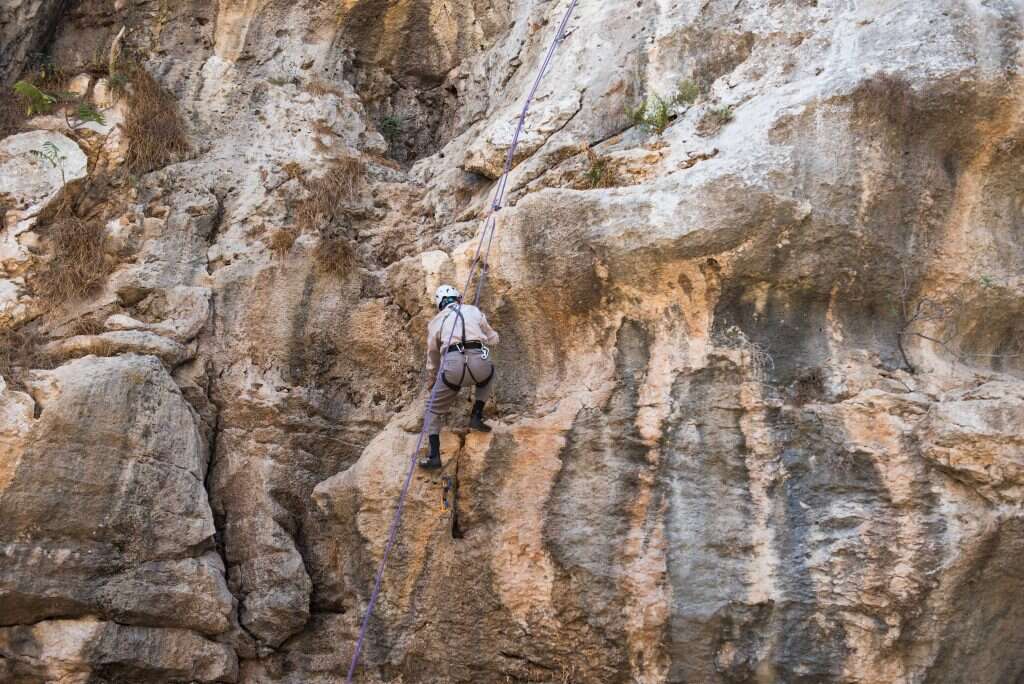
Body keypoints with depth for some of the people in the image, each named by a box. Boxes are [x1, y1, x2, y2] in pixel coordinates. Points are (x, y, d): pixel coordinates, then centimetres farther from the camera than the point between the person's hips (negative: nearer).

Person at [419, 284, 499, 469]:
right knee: (488, 374, 39)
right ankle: (476, 416, 24)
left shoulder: (436, 321, 23)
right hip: (480, 362, 1)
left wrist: (432, 380, 50)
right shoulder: (474, 311, 23)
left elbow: (432, 355, 33)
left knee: (434, 411, 17)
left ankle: (434, 456, 1)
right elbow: (493, 339, 32)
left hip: (453, 365, -1)